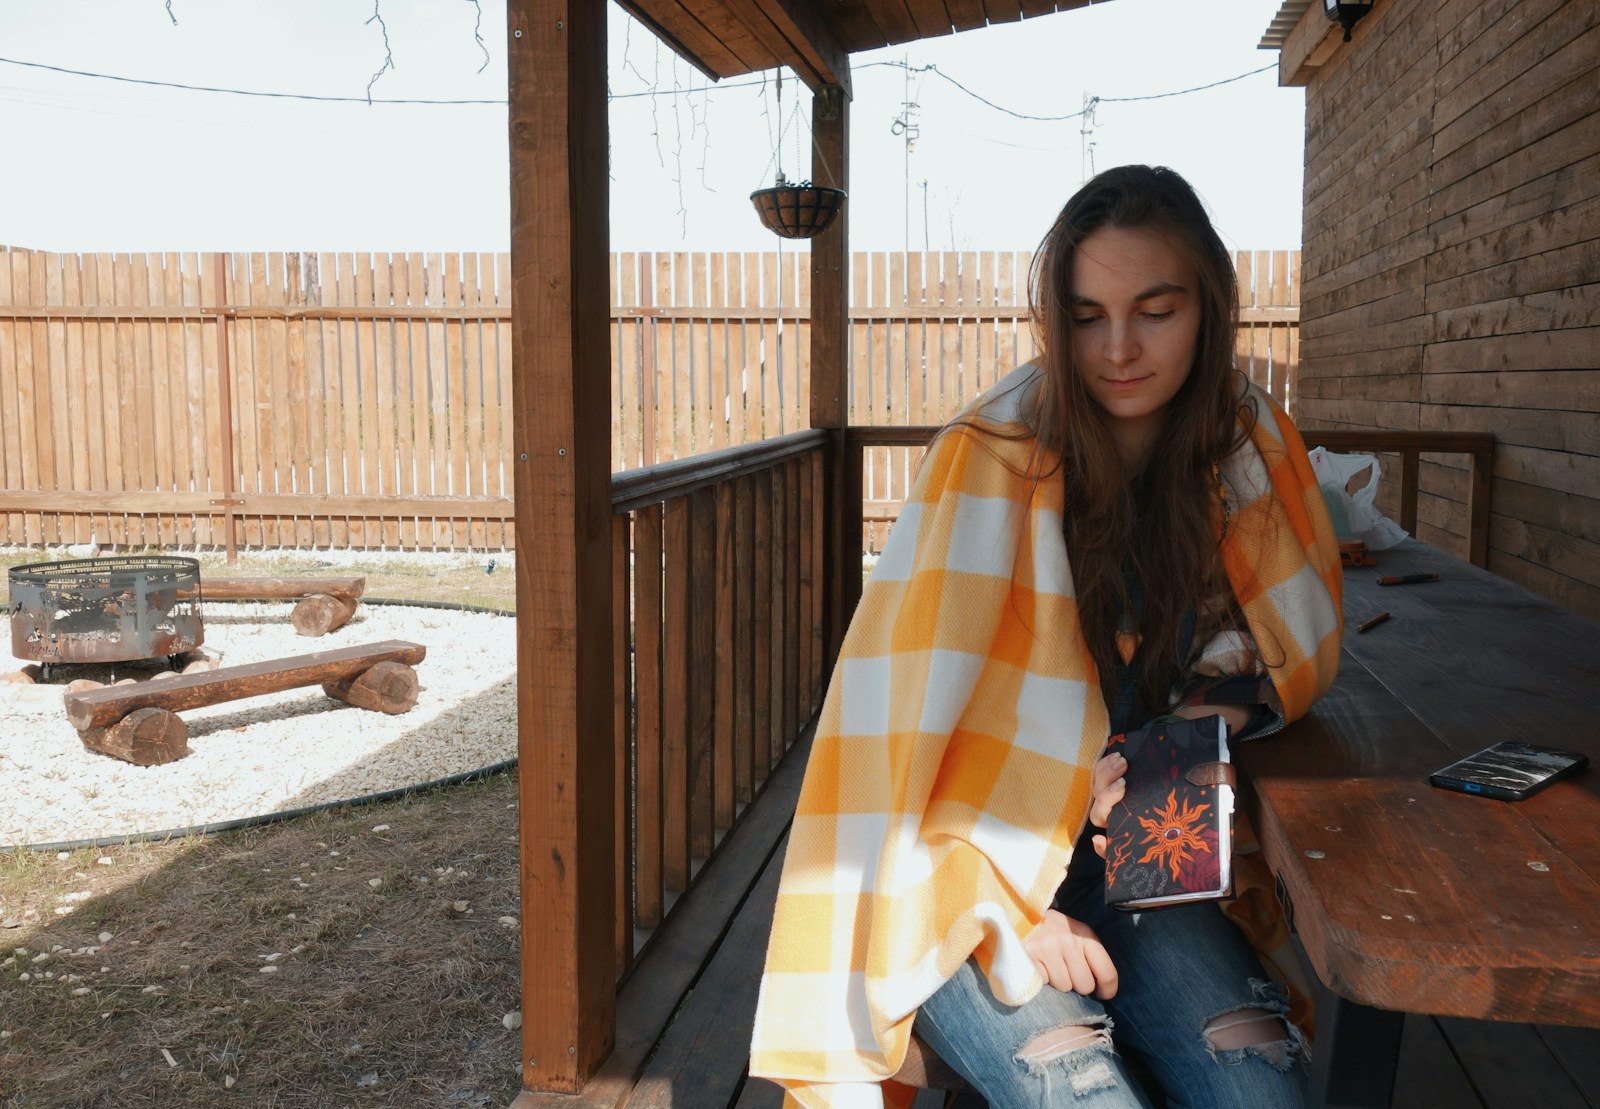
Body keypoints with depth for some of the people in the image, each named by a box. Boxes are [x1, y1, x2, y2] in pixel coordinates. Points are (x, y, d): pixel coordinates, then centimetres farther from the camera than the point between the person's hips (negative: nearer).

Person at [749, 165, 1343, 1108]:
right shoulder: (994, 456, -14)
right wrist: (1002, 909, -19)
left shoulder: (1251, 449, 1)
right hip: (966, 878, -4)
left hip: (1133, 856, 4)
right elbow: (901, 692, -16)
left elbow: (1295, 648, 12)